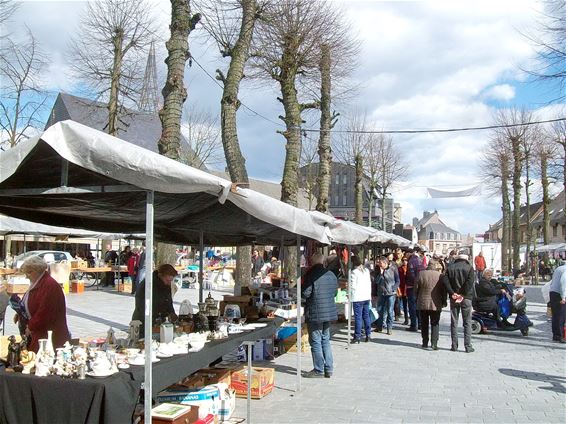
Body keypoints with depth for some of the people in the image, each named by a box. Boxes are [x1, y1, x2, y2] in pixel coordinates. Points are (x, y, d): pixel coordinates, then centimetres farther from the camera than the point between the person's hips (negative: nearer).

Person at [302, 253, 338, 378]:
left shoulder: (311, 275, -14)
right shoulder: (331, 275, 6)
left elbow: (305, 294, -17)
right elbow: (335, 292, 14)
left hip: (315, 313, -7)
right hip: (329, 312, 7)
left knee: (316, 342, 2)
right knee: (325, 340, 16)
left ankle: (318, 370, 7)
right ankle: (328, 369, 18)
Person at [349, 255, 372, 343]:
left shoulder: (354, 272, -12)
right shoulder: (366, 270, 10)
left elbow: (353, 286, -14)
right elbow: (369, 283, 14)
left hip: (358, 298, -7)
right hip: (367, 296, 7)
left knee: (358, 317, -3)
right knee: (366, 316, 12)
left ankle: (357, 336, 0)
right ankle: (368, 335, 16)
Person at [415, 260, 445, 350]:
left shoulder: (421, 274, -2)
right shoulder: (439, 276, -7)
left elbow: (416, 289, 3)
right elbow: (444, 291, -2)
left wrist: (417, 299, 16)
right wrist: (444, 301, 11)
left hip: (422, 303, 2)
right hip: (435, 304, -2)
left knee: (424, 324, 13)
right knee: (435, 324, 5)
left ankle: (425, 343, 17)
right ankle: (434, 343, -3)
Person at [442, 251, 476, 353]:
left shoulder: (450, 267, 2)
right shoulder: (469, 268, -4)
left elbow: (445, 280, -11)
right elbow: (470, 282, -18)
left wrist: (452, 293, -11)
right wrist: (463, 295, -14)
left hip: (454, 298, 2)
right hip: (466, 298, -2)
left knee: (454, 322, 9)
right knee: (467, 322, 5)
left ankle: (454, 345, 10)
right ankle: (468, 346, 3)